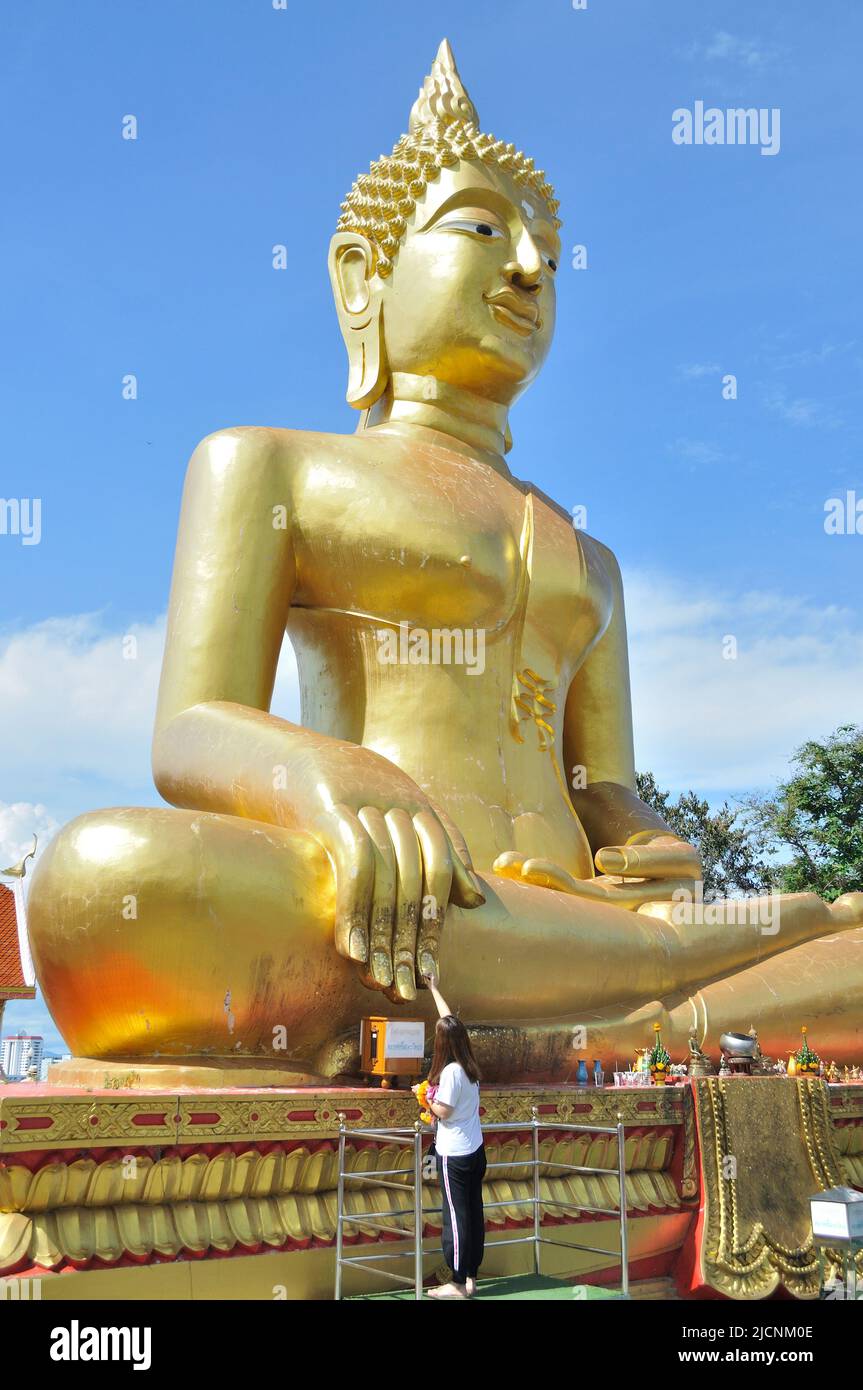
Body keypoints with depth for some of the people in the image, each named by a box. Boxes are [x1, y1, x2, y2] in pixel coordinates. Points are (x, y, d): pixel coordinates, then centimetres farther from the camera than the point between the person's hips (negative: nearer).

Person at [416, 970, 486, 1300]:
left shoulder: (450, 1071, -20)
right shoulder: (468, 1063, 3)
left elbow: (443, 1111, -20)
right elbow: (450, 1021, 12)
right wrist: (433, 988, 22)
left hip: (454, 1155, -8)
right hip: (475, 1151, 8)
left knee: (456, 1216, 0)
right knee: (473, 1213, 11)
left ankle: (458, 1284, 6)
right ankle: (471, 1277, 19)